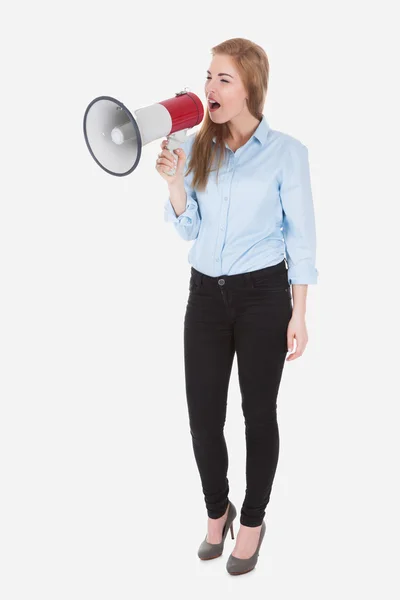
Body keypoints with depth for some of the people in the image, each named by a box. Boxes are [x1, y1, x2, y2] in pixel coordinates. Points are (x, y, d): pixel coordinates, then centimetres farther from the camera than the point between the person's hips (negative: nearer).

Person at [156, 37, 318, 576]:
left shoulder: (286, 151, -7)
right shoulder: (197, 147, 4)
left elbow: (301, 238, -4)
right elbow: (188, 229, 9)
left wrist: (298, 315, -6)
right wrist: (174, 182, -10)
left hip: (262, 295, -3)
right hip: (206, 294, 4)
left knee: (259, 412, 9)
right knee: (203, 415, 7)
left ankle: (252, 520, 30)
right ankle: (216, 510, 33)